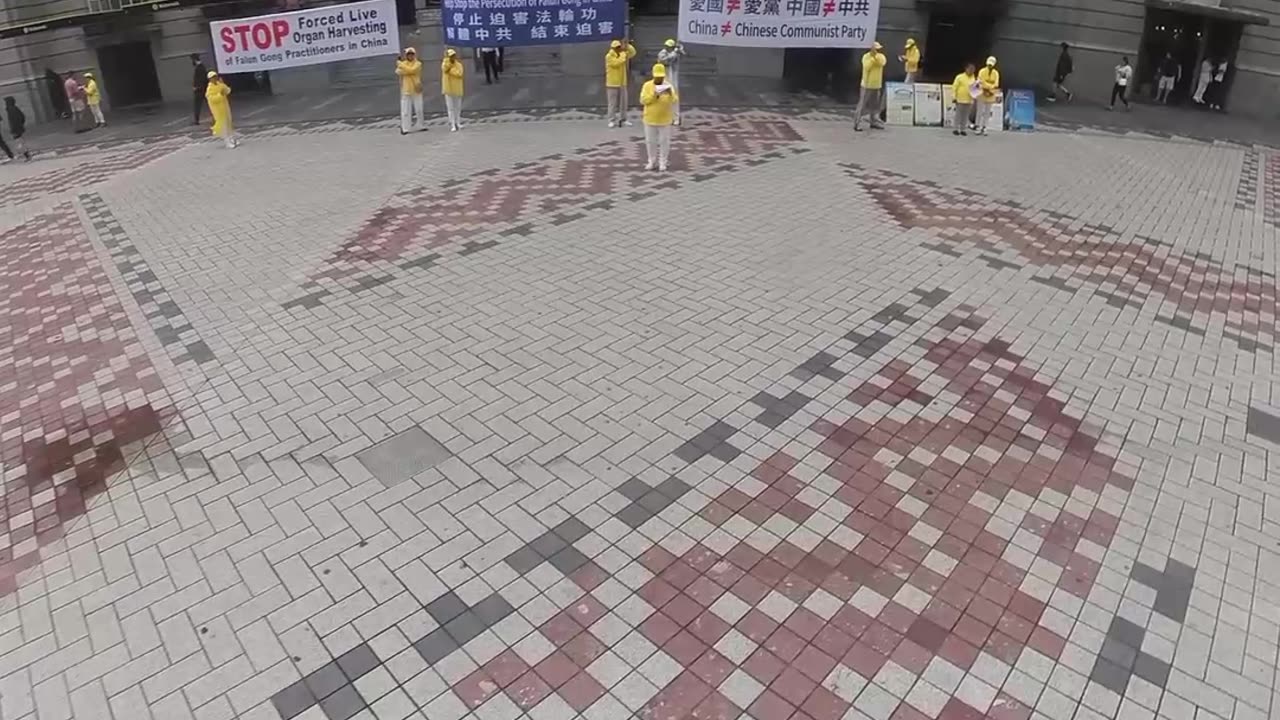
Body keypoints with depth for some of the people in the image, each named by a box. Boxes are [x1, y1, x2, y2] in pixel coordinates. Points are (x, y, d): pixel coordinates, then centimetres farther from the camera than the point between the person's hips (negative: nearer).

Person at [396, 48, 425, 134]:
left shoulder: (418, 63, -1)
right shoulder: (402, 64, 7)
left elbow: (411, 70, -18)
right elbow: (398, 72, -10)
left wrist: (401, 65, -13)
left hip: (416, 90, 0)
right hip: (406, 90, 0)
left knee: (419, 109, 9)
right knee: (405, 110, -3)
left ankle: (421, 125, 22)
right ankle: (405, 128, -3)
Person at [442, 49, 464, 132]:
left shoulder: (459, 64, 1)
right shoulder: (445, 64, -1)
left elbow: (459, 74, -15)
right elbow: (445, 68, -25)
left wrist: (450, 70, -16)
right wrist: (447, 58, -26)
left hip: (457, 89, 2)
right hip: (448, 89, -2)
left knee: (458, 107, 11)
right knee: (450, 108, -4)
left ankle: (458, 123, 25)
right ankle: (452, 125, -5)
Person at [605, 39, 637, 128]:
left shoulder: (623, 54, 8)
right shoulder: (609, 56, -12)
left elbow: (633, 53, 3)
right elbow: (617, 62, -26)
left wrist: (628, 46, -11)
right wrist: (623, 53, -21)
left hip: (622, 83, 6)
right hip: (612, 84, -6)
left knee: (623, 103, 8)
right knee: (613, 103, -2)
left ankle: (623, 119, 16)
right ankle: (612, 121, 3)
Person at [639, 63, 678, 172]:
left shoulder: (669, 86, -4)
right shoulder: (647, 85, -5)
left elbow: (675, 101, -9)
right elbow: (643, 100, -12)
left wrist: (671, 94, -29)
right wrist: (653, 95, -25)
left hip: (664, 120, 0)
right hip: (650, 119, 1)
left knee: (664, 141, 4)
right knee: (650, 141, 9)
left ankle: (662, 163, 14)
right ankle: (651, 161, 23)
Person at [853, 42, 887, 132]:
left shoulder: (880, 56, 5)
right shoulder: (866, 56, -8)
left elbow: (882, 63, -15)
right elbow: (866, 67, -23)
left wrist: (876, 56, -23)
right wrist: (872, 58, -22)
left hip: (877, 85, 6)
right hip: (867, 85, -6)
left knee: (876, 105, 13)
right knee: (862, 105, -7)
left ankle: (874, 122, 24)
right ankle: (857, 124, -6)